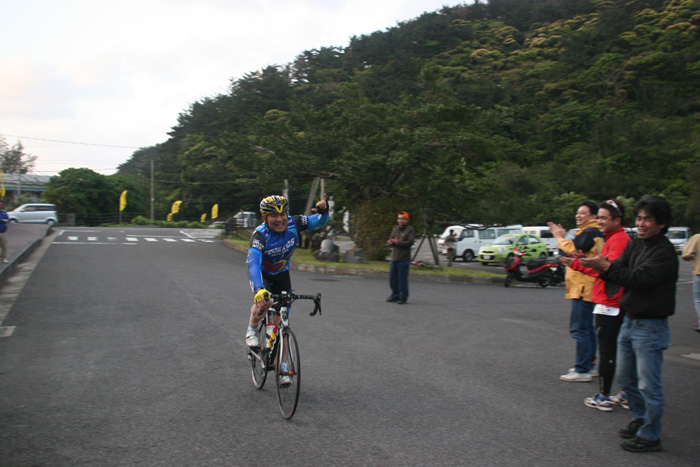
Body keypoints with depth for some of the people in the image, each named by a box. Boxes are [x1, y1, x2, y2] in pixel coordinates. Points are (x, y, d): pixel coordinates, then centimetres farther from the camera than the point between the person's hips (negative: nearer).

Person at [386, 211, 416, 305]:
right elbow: (390, 239, 13)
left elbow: (410, 242, -16)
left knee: (402, 279, -5)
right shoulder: (395, 229, 15)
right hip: (394, 258, 7)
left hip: (404, 259, -7)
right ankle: (395, 295, 27)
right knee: (392, 278, 12)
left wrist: (398, 242, -19)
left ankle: (403, 297, 6)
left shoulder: (410, 230, -6)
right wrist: (390, 242, -10)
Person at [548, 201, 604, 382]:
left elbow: (572, 249, -21)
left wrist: (559, 237, -5)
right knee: (587, 328, 18)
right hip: (584, 287, 12)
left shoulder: (590, 232, -13)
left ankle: (582, 370, -9)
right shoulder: (590, 232, 20)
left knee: (579, 329, -10)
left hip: (583, 288, -12)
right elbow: (576, 251, 17)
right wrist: (561, 236, 8)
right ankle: (589, 364, 28)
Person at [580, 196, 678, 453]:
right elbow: (618, 271, 2)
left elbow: (640, 278, -26)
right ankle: (639, 421, 36)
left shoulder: (664, 252, -16)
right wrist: (601, 268, -18)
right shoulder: (635, 245, 10)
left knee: (649, 385, 0)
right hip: (629, 321, 9)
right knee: (626, 378, 19)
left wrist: (606, 267, -29)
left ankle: (650, 436, 12)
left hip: (650, 327, -9)